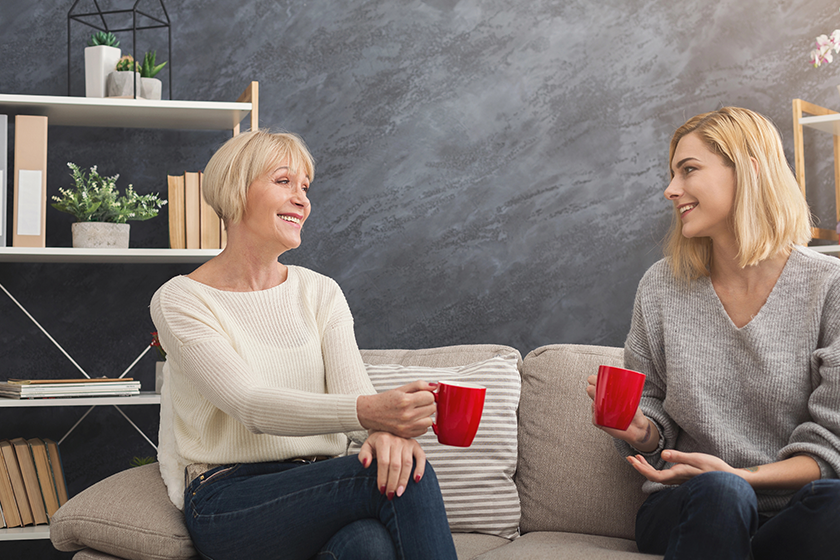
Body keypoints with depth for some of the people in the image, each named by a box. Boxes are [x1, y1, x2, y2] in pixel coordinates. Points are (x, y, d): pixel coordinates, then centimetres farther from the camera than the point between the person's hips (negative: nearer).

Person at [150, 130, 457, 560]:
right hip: (226, 502, -3)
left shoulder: (321, 293, 12)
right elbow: (251, 404, -19)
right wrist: (366, 410, -37)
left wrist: (385, 430, -31)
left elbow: (352, 387, -4)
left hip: (316, 487, 4)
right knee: (401, 480, -28)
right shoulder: (180, 301, -3)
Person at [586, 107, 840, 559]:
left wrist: (743, 475, -18)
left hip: (794, 512, 0)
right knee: (719, 493, -36)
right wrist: (641, 432, -10)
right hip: (687, 509, 0)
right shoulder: (661, 288, 6)